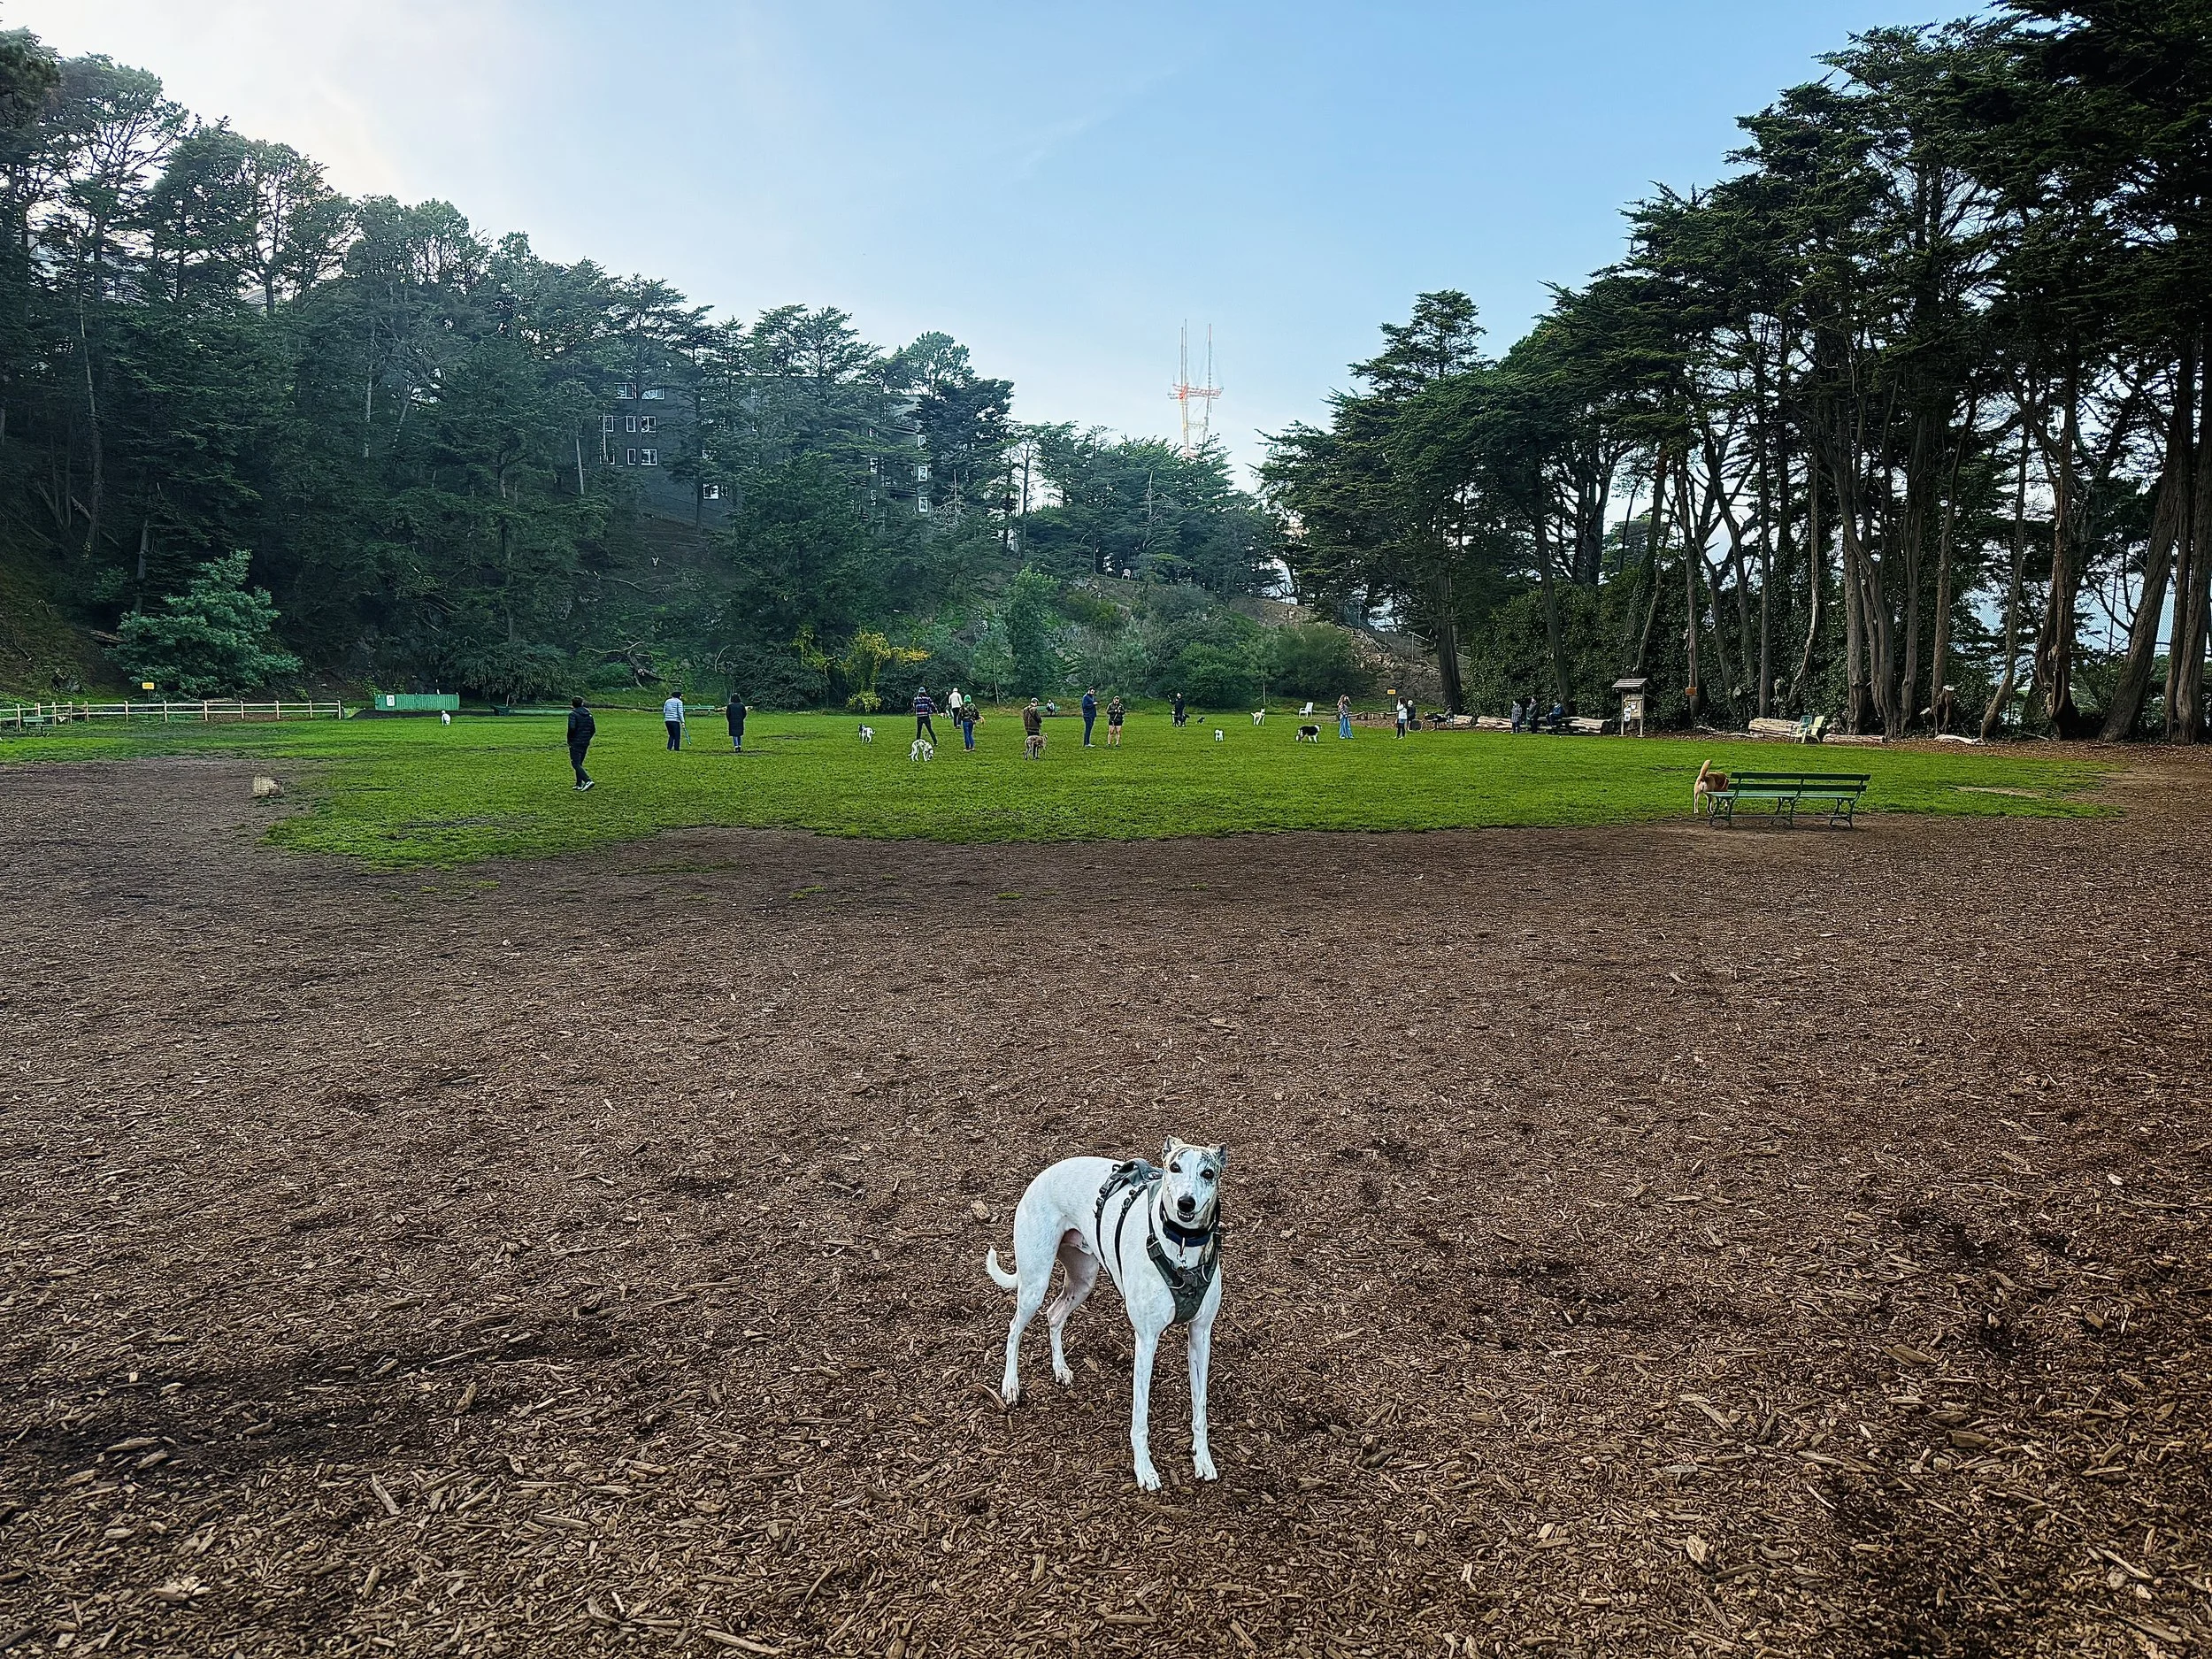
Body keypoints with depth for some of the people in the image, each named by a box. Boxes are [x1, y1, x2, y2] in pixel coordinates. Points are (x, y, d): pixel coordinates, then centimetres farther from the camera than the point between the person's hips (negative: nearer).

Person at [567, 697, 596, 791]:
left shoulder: (573, 714, -11)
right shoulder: (588, 714, 9)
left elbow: (572, 728, -21)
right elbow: (593, 729, 9)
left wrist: (569, 740, -8)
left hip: (575, 743, -7)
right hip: (585, 743, 7)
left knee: (576, 764, -6)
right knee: (579, 763, 18)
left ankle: (588, 780, -23)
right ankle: (579, 784, 17)